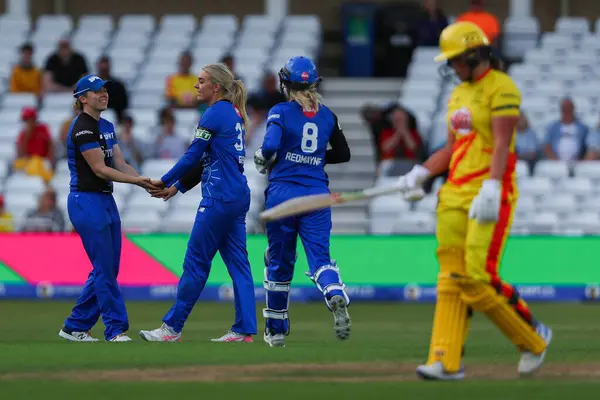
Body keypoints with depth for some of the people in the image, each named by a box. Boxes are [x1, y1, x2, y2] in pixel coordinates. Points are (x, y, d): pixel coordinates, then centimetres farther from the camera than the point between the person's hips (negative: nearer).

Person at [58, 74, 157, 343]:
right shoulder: (82, 128, -13)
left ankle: (75, 327, 17)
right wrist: (138, 180, -19)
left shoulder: (106, 127, 14)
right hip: (86, 202, -9)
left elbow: (120, 164, 9)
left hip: (106, 200, 9)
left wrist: (147, 183, -6)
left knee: (108, 269, 9)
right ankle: (116, 330, -5)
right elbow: (99, 169, -18)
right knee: (105, 269, -8)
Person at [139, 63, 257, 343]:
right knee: (237, 262, 6)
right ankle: (244, 330, 3)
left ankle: (172, 327, 2)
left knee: (196, 262, -3)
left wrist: (165, 181, 3)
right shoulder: (234, 114, 17)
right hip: (238, 196, 9)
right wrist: (178, 187, 21)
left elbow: (192, 157, -11)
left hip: (219, 199, -9)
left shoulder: (215, 114, -11)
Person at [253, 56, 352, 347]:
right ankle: (336, 295, -35)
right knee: (320, 256, -1)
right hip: (316, 192, 2)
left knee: (279, 261, 10)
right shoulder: (327, 115, 8)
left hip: (283, 192, -2)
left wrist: (262, 161, 2)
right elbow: (343, 154, 15)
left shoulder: (281, 112, -4)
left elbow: (270, 146, -19)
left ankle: (276, 330, 19)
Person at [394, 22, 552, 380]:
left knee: (478, 278, -13)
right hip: (455, 193, 8)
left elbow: (501, 145, -18)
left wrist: (491, 189, -28)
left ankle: (533, 337, 6)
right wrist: (419, 174, 9)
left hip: (490, 192, -8)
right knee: (451, 279, 0)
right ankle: (447, 362, -2)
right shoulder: (459, 94, 18)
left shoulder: (502, 88, -8)